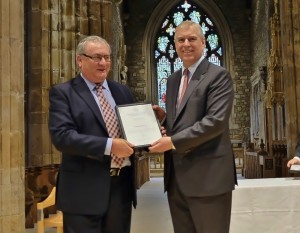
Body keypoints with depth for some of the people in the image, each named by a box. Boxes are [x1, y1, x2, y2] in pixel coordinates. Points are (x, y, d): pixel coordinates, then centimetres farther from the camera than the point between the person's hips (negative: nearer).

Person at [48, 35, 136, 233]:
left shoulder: (123, 91, 13)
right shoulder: (63, 93, -5)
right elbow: (62, 136, -17)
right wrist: (109, 145, -23)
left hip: (122, 184, 6)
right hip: (85, 189, -5)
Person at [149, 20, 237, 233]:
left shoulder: (218, 76, -6)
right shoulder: (173, 80, 16)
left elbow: (216, 121, -18)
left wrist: (173, 141, -18)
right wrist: (164, 118, 1)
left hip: (207, 176, -7)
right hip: (176, 177, 7)